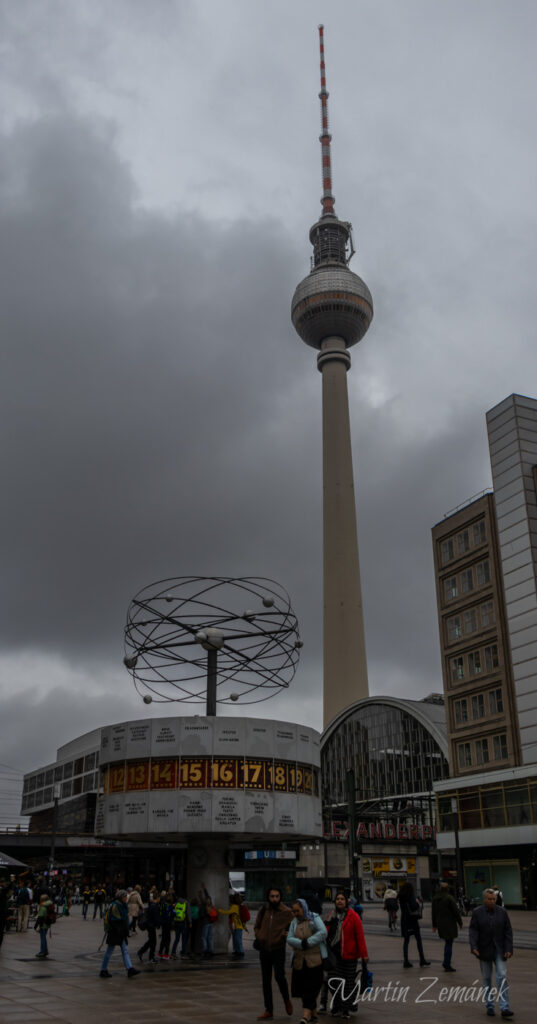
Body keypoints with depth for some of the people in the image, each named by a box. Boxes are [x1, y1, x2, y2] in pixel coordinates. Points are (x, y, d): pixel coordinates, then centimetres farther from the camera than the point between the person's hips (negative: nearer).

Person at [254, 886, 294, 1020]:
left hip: (278, 950, -4)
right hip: (264, 950, 4)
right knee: (266, 981, 9)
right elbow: (257, 926, 17)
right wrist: (258, 936, 0)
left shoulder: (287, 912, -7)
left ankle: (287, 1000, 14)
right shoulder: (263, 910, 4)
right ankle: (268, 1010, 20)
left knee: (279, 976, -16)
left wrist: (286, 934, -22)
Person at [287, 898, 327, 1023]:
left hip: (315, 960, -5)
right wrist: (301, 943, -15)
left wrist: (308, 942, -15)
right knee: (301, 988, 6)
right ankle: (313, 1013, 24)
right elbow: (289, 939, 3)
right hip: (299, 960, 5)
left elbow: (323, 932, -13)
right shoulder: (294, 922, 14)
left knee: (311, 988, -10)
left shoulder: (314, 918, 0)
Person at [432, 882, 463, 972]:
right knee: (449, 943, 1)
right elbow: (456, 911, -13)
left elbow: (434, 913, 13)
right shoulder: (449, 898, -14)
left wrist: (434, 925, 20)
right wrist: (460, 923, -3)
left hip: (440, 924, 6)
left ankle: (446, 963, 19)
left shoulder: (435, 899, 6)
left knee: (447, 942, 19)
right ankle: (447, 965, 2)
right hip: (449, 924, -6)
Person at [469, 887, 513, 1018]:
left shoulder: (502, 912, -2)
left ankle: (504, 1008, -9)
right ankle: (489, 1006, 19)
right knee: (486, 978, 8)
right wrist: (474, 947, -21)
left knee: (502, 976, -9)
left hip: (499, 950, 0)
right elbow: (473, 931, -9)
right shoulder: (477, 912, -6)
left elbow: (508, 931, -1)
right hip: (484, 951, 0)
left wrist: (509, 949, -9)